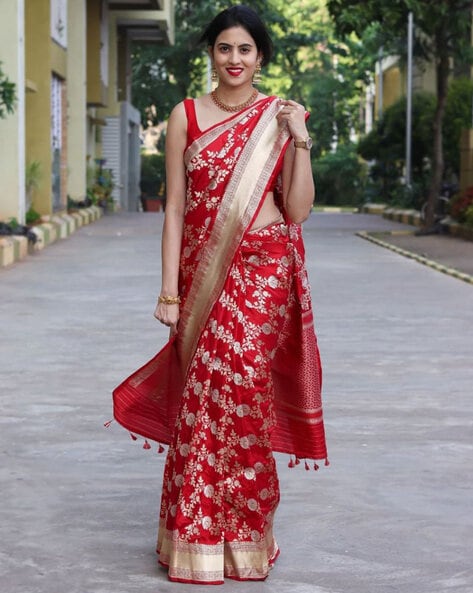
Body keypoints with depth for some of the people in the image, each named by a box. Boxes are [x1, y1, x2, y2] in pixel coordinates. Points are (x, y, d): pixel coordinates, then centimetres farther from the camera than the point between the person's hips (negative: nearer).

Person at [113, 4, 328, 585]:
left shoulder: (281, 118, 6)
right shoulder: (186, 116, 6)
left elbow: (297, 211, 1)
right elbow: (175, 208, 3)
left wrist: (301, 142, -9)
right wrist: (169, 289, -3)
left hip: (263, 273, 0)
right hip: (202, 271, 0)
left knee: (245, 389, -3)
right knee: (203, 393, -3)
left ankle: (244, 540, 12)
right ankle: (196, 543, 8)